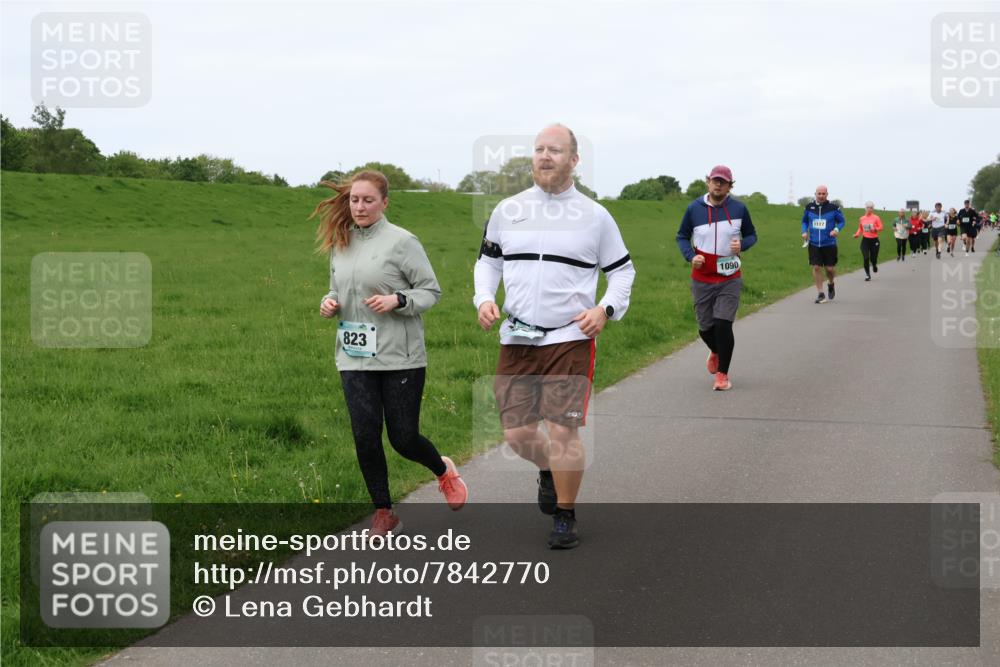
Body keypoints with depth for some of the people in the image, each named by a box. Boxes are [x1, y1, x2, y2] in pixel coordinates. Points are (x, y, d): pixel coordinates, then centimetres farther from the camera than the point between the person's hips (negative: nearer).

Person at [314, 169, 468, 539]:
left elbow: (431, 291, -4)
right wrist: (329, 302, 0)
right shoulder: (341, 244, 9)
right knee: (365, 437, -1)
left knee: (404, 438, 1)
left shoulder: (402, 241, -7)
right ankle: (384, 514, 15)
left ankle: (444, 471, 34)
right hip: (354, 357, 4)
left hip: (400, 357, -4)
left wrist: (397, 301, -21)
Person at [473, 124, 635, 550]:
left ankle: (565, 517, 9)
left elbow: (622, 270, 12)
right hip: (516, 339, 3)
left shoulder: (595, 216, 3)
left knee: (562, 431, -10)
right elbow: (488, 260, 19)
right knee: (516, 432, 4)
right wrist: (484, 299, 0)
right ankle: (548, 472, 38)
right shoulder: (508, 210, 8)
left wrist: (606, 309, -5)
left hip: (570, 340, -3)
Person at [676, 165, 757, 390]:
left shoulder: (739, 209, -2)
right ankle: (715, 352, 43)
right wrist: (690, 256, -9)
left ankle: (722, 374, 3)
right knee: (705, 328, 7)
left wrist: (742, 244, -12)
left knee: (723, 325, -12)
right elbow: (682, 236, 10)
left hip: (730, 279, -1)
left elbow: (751, 235, 11)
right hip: (702, 280, 1)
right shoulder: (694, 208, -1)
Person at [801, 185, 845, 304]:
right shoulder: (809, 207, 2)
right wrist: (804, 231, -2)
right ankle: (820, 294, 6)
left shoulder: (833, 207, -6)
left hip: (829, 244, -2)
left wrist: (837, 229, -16)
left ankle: (830, 284, 37)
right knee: (816, 267, -4)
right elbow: (804, 221, 16)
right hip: (814, 244, 2)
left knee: (830, 268, 3)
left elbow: (842, 221, 4)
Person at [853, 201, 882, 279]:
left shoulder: (876, 218, -3)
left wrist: (875, 229, -23)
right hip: (865, 240, 2)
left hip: (874, 240, -2)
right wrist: (857, 234, 0)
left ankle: (874, 265, 38)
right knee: (866, 258, -9)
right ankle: (867, 274, 3)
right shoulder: (862, 219, 6)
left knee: (873, 258, -1)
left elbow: (880, 227, -4)